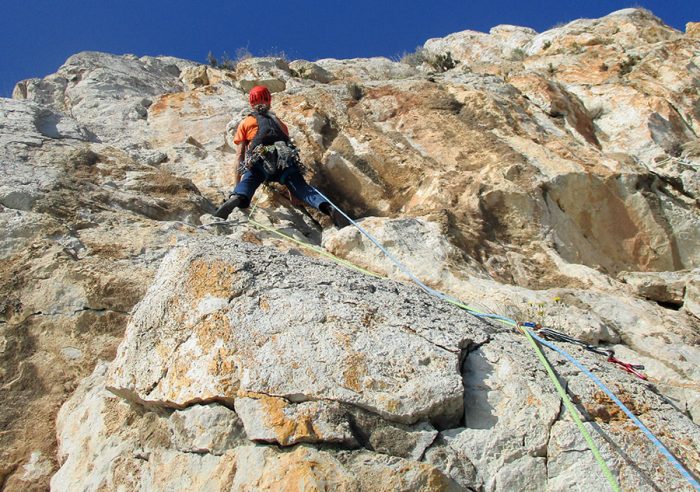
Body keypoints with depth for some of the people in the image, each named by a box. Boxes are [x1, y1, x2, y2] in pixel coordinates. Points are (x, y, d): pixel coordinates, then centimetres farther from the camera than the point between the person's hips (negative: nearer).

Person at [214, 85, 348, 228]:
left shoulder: (245, 123, 28)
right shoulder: (279, 122, 37)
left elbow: (240, 155, 21)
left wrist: (237, 182, 23)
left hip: (260, 159, -2)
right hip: (286, 159, 2)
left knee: (247, 182, -19)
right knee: (302, 188, -10)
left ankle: (236, 198, -55)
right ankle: (328, 208, -37)